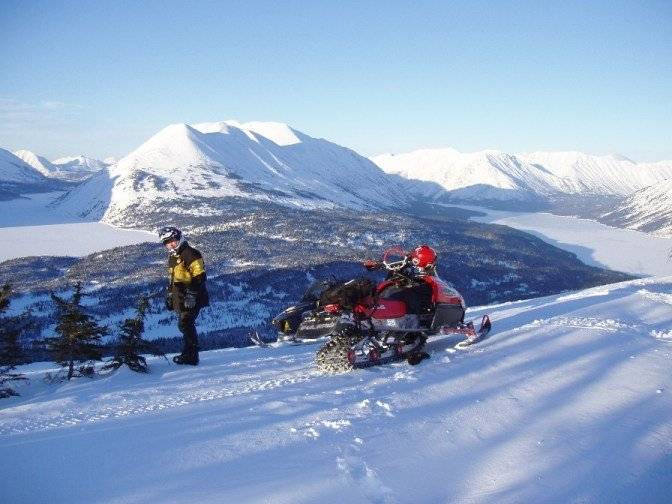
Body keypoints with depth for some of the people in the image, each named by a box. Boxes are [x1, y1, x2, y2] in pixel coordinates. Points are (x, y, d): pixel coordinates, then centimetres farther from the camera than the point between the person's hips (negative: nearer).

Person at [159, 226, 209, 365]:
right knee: (184, 325, 8)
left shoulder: (190, 253, -11)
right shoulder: (172, 258, 19)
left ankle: (190, 356, -9)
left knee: (185, 324, -13)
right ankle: (189, 354, 14)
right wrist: (169, 296, 24)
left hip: (192, 298, -9)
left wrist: (191, 294, -22)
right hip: (180, 299, 9)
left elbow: (200, 276, -17)